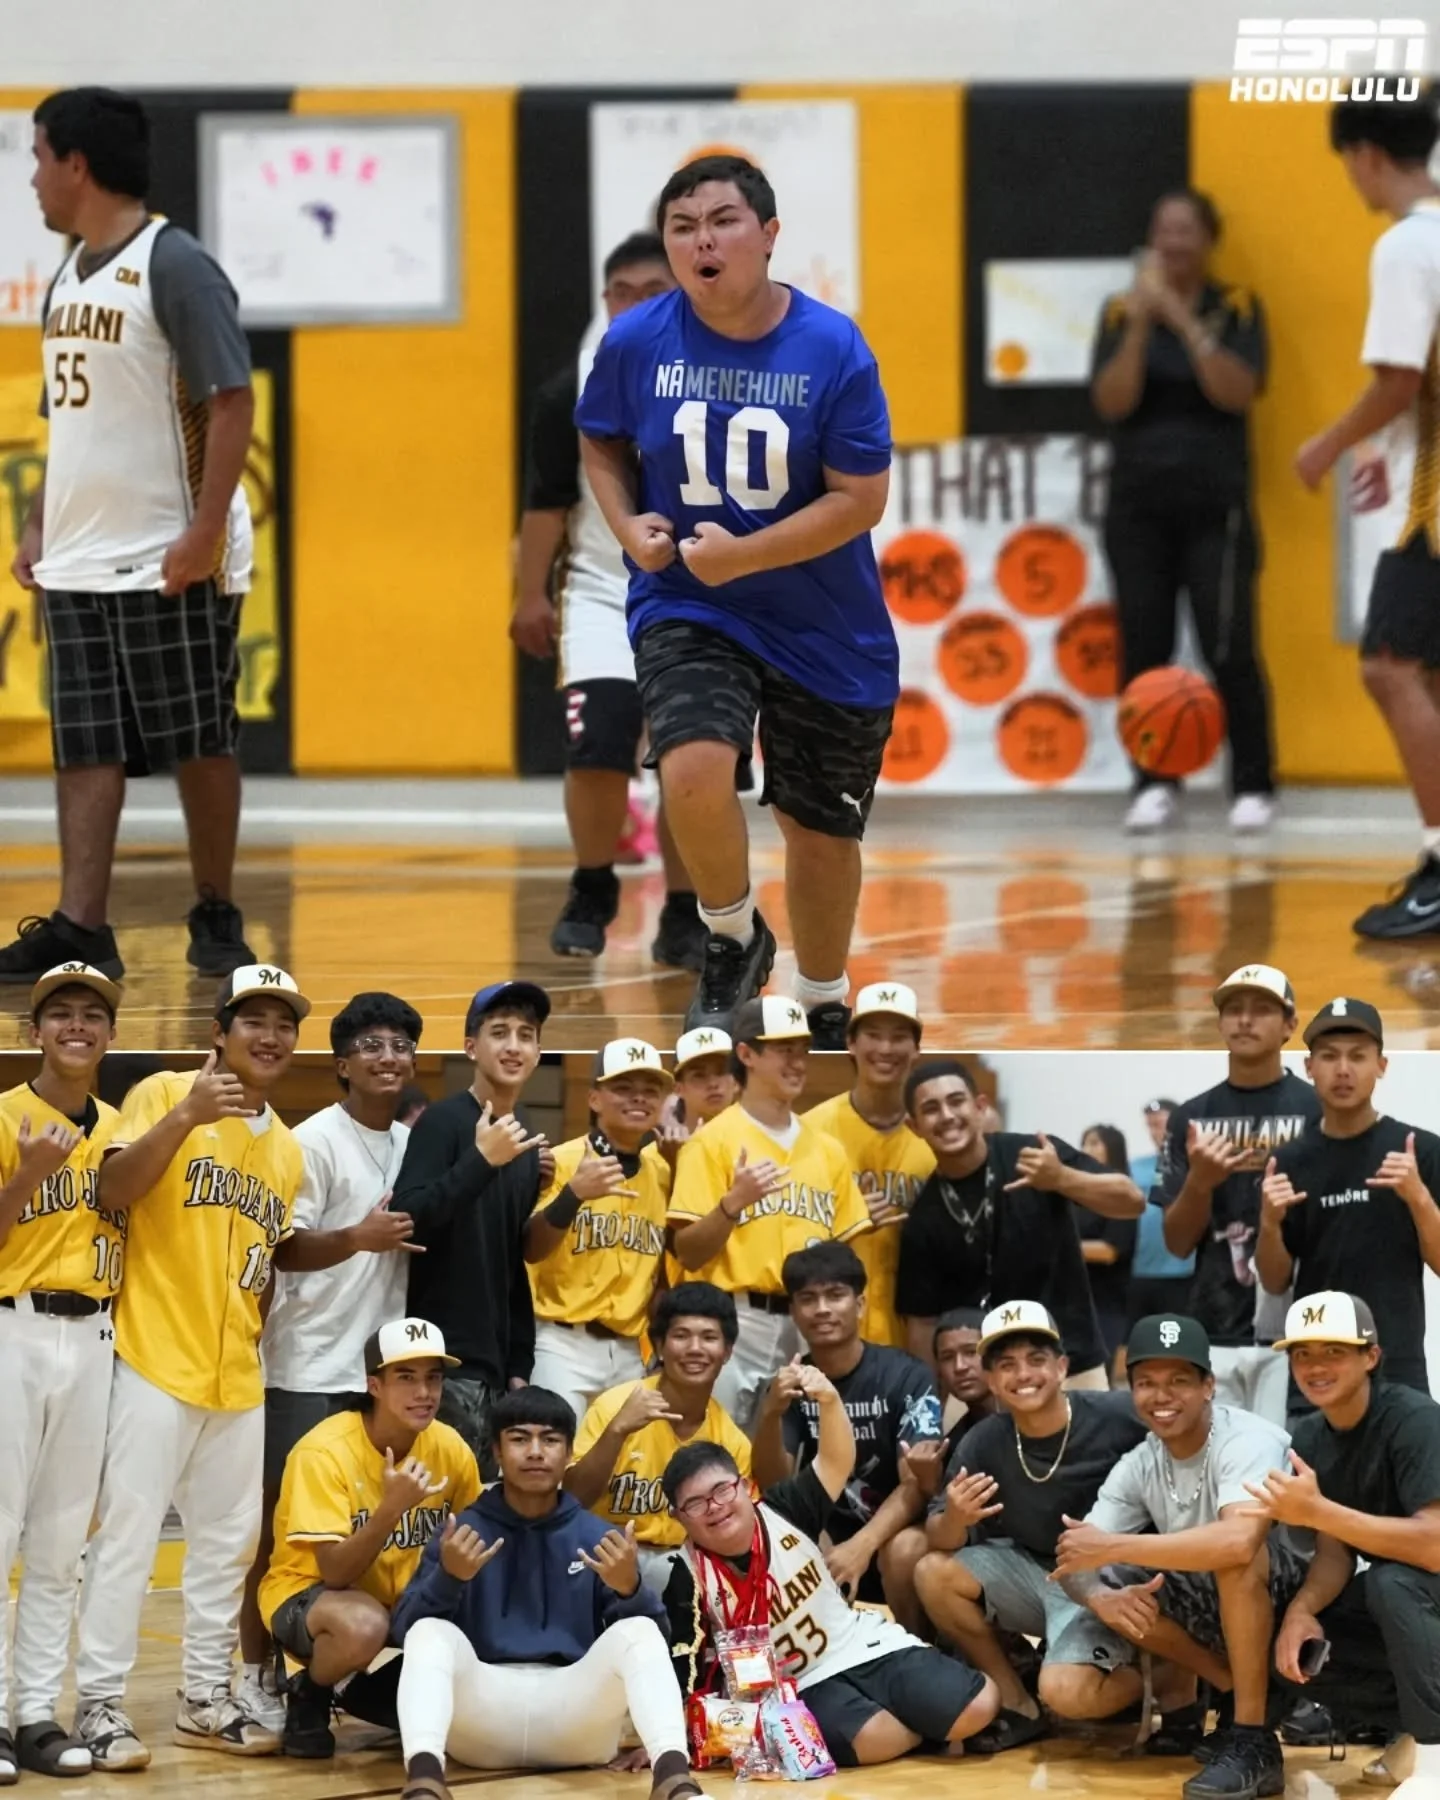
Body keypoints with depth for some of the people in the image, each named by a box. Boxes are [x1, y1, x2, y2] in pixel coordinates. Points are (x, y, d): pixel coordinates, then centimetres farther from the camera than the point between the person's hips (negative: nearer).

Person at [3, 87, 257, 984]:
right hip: (80, 562, 8)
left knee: (200, 744, 3)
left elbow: (232, 402, -16)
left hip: (171, 564, -8)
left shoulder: (176, 268, -11)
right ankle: (82, 930, -2)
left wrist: (206, 531, -22)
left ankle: (217, 917, 15)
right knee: (85, 748, 1)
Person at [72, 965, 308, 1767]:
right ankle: (101, 1701, -2)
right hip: (157, 1360, -7)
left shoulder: (287, 1151, 14)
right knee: (129, 1528, -6)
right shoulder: (166, 1095, -5)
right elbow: (114, 1190, -19)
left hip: (239, 1376, 7)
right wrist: (184, 1117, -29)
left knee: (230, 1538, 10)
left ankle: (207, 1697, 19)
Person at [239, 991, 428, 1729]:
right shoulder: (315, 1141, -9)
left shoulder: (415, 1145, 12)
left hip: (383, 1361, 6)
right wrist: (358, 1238, -27)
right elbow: (281, 1247, -14)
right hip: (311, 1364, -6)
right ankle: (257, 1672, 3)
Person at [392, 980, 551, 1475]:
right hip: (446, 1360, -8)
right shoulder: (443, 1123, -6)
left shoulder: (525, 1144, 16)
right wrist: (481, 1159, -25)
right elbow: (407, 1221, -19)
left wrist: (520, 1365, 15)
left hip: (497, 1362, 8)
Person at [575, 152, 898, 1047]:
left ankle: (825, 1007, 37)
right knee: (694, 773, -26)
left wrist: (741, 555, -23)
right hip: (685, 608, 0)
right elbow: (602, 440, 11)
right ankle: (733, 939, 3)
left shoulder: (833, 348, -15)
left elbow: (862, 499, -13)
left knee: (820, 828, 12)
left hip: (825, 629, 0)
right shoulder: (637, 341, -9)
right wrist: (627, 525, -7)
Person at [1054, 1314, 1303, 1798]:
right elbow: (1073, 1562, -7)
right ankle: (1239, 1693, 1)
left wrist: (1112, 1548, -37)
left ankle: (1252, 1740, -27)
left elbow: (1239, 1540, -43)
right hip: (1218, 1608, 7)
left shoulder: (1247, 1441, -24)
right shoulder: (1137, 1467, -3)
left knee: (1232, 1552, -35)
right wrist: (1100, 1597, -33)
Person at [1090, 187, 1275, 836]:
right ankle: (1154, 786, 5)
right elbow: (1112, 402, -6)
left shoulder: (1237, 308, 2)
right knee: (1143, 649, -2)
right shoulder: (1121, 312, 6)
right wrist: (1142, 321, -16)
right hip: (1137, 506, 2)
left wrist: (1184, 320, -17)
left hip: (1215, 506, -2)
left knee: (1229, 650, -8)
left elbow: (1239, 392, -12)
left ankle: (1253, 786, -2)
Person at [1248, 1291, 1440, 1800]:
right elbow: (1335, 1554, -1)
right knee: (1283, 1643, -9)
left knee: (1392, 1581, -36)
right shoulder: (1311, 1438, -2)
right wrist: (1302, 1609, -23)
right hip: (1383, 1603, 7)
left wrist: (1317, 1510, -38)